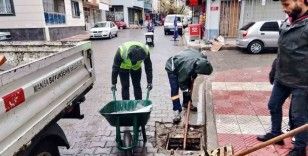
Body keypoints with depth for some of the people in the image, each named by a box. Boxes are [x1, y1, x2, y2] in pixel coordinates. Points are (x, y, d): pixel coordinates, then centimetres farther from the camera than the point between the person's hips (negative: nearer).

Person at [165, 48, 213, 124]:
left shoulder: (202, 58, -25)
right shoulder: (187, 68, -43)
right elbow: (181, 82, -25)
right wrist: (187, 92, -15)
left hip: (180, 65, 7)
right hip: (172, 68, -7)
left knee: (188, 85, 9)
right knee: (174, 89, -15)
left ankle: (186, 103, 27)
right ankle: (176, 111, -9)